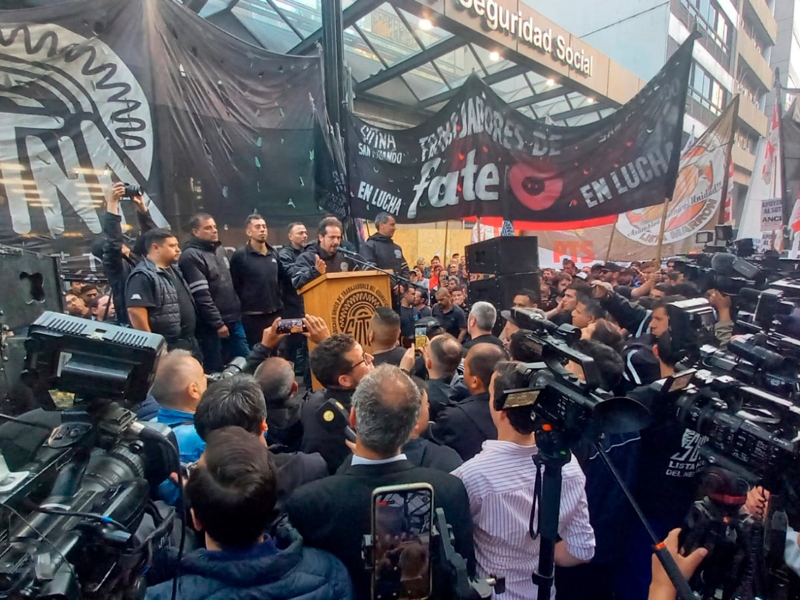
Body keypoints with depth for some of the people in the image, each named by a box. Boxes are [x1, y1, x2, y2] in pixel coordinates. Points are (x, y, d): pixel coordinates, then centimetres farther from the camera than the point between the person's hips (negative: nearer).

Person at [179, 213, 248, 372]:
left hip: (233, 319, 8)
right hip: (212, 324, -8)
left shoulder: (220, 249, 13)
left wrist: (237, 310, 16)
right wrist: (217, 323, -17)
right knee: (215, 368, 2)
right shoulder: (191, 256, -13)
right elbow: (201, 296, -18)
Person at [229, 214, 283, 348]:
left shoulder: (274, 253, 9)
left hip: (275, 313, 6)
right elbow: (235, 285, -11)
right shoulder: (239, 255, -10)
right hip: (253, 316, -5)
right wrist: (246, 303, -6)